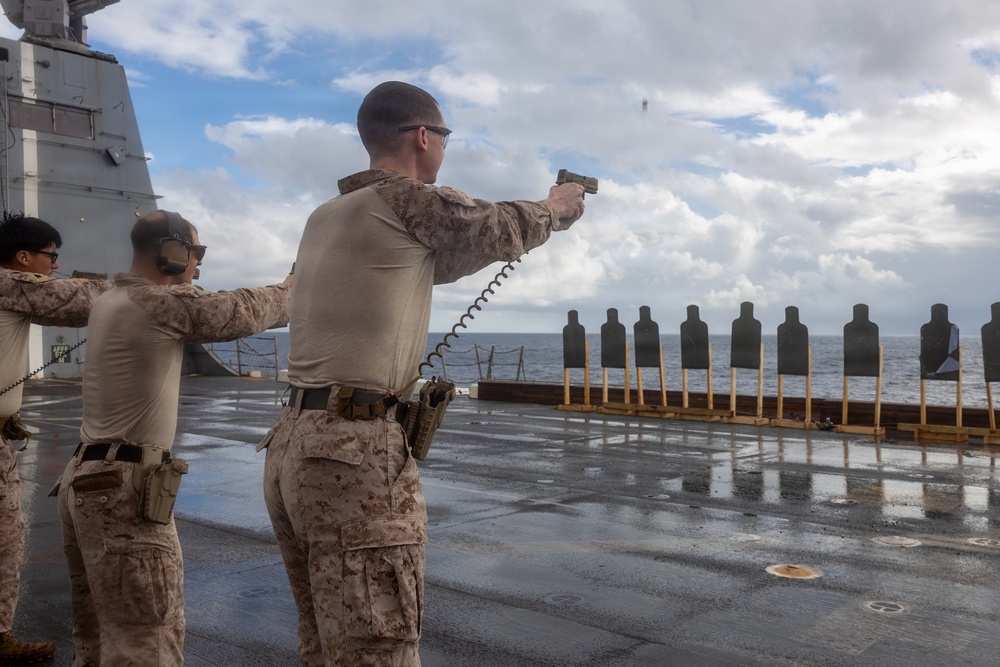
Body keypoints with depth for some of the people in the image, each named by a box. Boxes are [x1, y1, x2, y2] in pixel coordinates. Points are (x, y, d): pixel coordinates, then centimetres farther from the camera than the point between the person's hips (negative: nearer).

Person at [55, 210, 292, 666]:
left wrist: (281, 294, 21)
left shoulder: (110, 301, 12)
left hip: (86, 480, 10)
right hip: (124, 489, -10)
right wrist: (292, 289, 16)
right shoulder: (165, 301, -13)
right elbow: (243, 311, -2)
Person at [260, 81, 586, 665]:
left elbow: (437, 260, 28)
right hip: (356, 455, -9)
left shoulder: (326, 217, 17)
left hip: (292, 447, 9)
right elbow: (505, 229, 9)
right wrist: (558, 208, 31)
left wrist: (534, 217, 36)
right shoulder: (411, 200, -7)